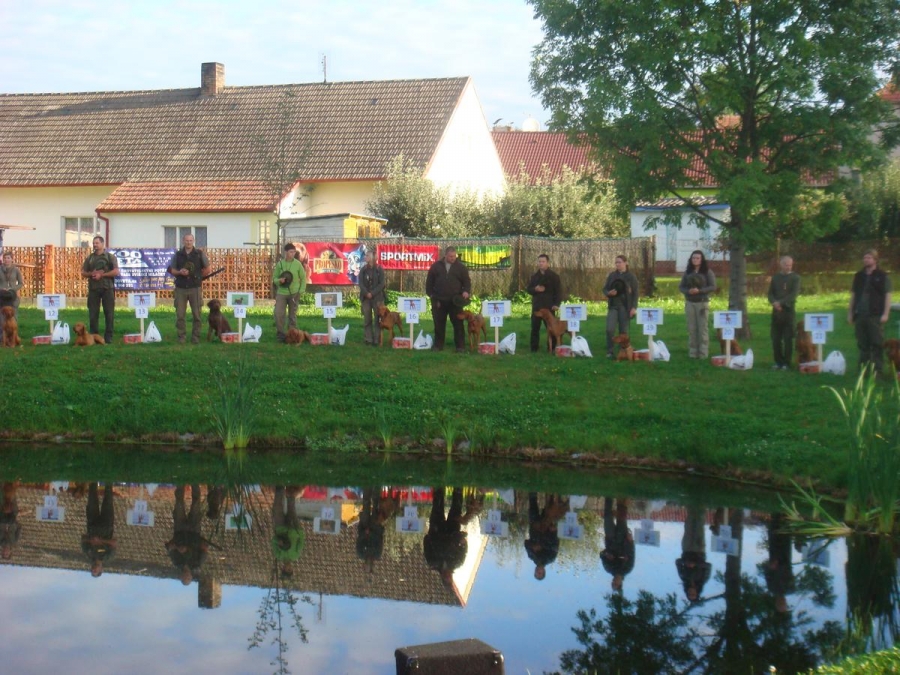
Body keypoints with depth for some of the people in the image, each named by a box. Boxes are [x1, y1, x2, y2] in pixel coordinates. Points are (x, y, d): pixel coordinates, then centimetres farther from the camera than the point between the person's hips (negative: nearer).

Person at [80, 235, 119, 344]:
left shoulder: (110, 257, 4)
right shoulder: (90, 258, 14)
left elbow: (116, 272, -6)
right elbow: (83, 273, 14)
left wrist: (101, 275, -13)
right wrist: (91, 274, -7)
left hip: (107, 288, -3)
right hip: (93, 289, 3)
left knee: (109, 313, -3)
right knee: (93, 313, 1)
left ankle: (108, 337, 2)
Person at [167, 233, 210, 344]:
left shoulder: (200, 254, 3)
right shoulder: (177, 255, 6)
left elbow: (207, 269, 10)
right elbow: (172, 270, 8)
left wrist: (197, 276, 6)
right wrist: (180, 272, -10)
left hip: (195, 288, -1)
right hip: (181, 288, 1)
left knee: (196, 314, 0)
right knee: (179, 315, -1)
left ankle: (195, 337, 8)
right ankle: (181, 337, 7)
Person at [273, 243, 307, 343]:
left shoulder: (297, 264, -2)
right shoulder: (280, 264, 1)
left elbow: (303, 278, 5)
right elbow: (274, 278, 7)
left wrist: (301, 291, -3)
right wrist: (279, 280, -16)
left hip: (294, 293, -1)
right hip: (281, 292, 1)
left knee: (292, 315, 6)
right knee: (278, 313, -10)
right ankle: (281, 334, 2)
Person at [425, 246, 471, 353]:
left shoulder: (460, 267, 4)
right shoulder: (436, 266, 7)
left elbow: (467, 281, 4)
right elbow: (429, 281, 10)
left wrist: (466, 291, -14)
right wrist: (431, 295, 4)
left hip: (455, 301, -1)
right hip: (439, 301, 1)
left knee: (458, 324, -2)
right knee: (439, 324, 7)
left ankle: (460, 346, 1)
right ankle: (438, 345, 16)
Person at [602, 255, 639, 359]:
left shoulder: (631, 276, -1)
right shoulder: (612, 275, 8)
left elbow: (635, 293, -2)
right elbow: (604, 289, 12)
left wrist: (634, 307, -10)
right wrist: (609, 293, -12)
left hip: (625, 307, -2)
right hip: (613, 306, 2)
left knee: (623, 331, 1)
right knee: (610, 329, -9)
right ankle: (609, 351, 0)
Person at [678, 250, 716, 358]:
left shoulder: (708, 272, -1)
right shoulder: (688, 272, 9)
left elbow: (713, 287, -7)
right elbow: (681, 286, 10)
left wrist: (699, 290, -19)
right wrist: (688, 291, -12)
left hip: (702, 303, -3)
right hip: (689, 303, 3)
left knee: (703, 328, -4)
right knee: (692, 328, 3)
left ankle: (703, 353, -2)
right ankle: (692, 352, 7)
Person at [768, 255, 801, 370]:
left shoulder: (795, 277, 1)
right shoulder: (775, 277, 13)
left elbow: (794, 294, -9)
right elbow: (770, 293, 9)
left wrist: (781, 303, -18)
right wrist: (774, 302, -12)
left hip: (788, 310, -4)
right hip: (776, 311, 4)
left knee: (788, 338, -3)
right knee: (776, 338, 4)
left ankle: (786, 363, 2)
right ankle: (778, 362, 13)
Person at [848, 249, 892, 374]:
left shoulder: (882, 276, 0)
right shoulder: (859, 276, 14)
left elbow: (887, 295, -4)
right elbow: (853, 295, 16)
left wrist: (885, 313, -11)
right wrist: (850, 313, 11)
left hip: (875, 316, -5)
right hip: (860, 315, 5)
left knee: (877, 344, -3)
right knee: (862, 345, 9)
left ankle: (877, 370, -1)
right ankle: (863, 368, 15)